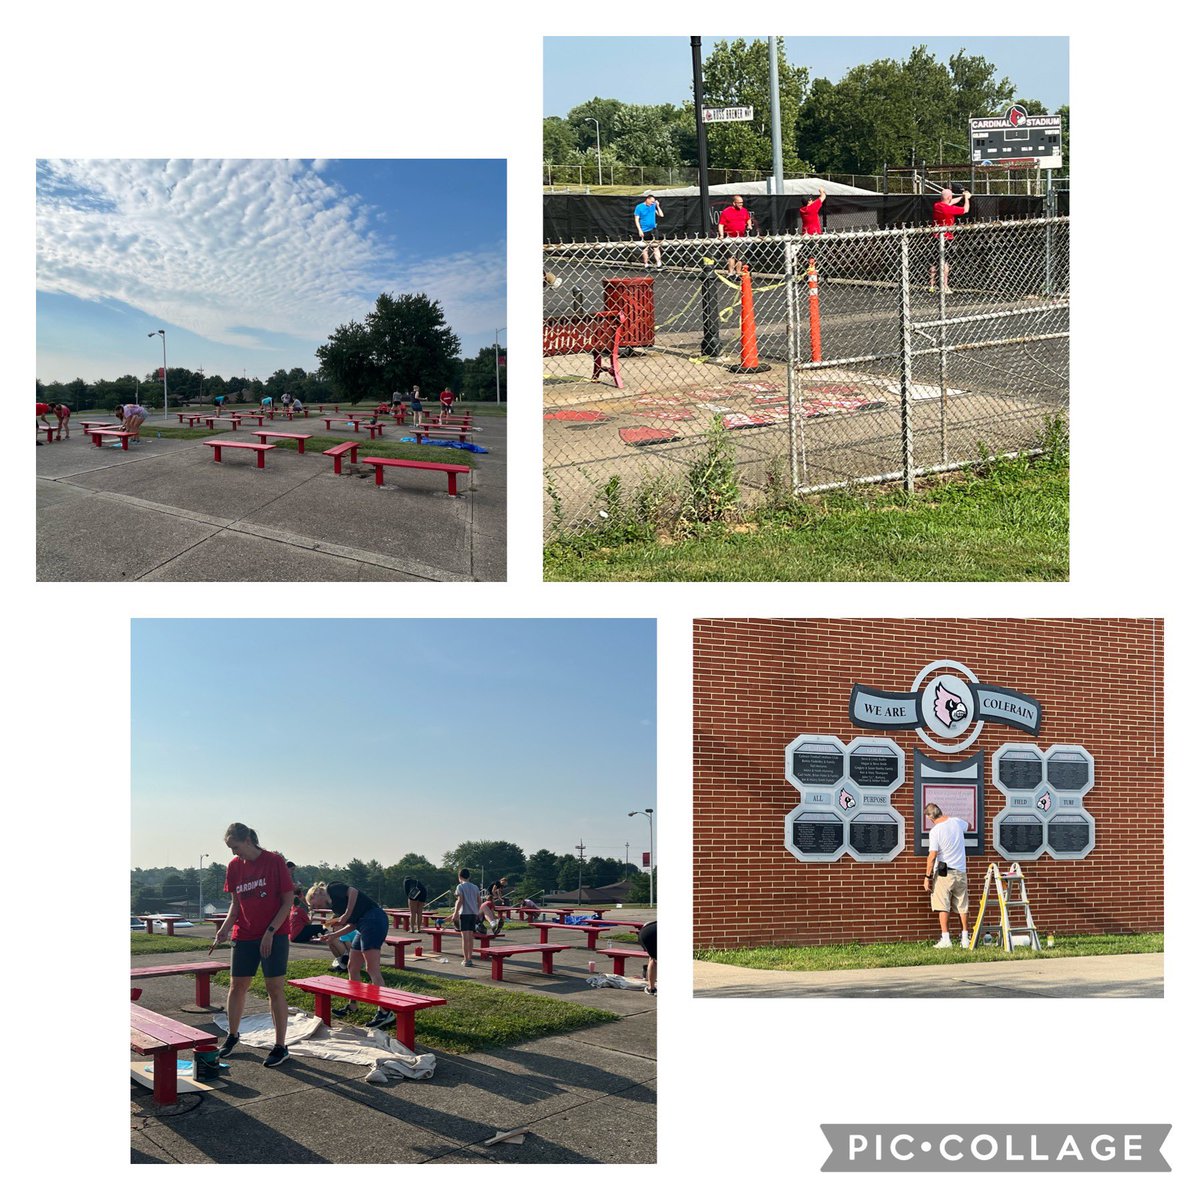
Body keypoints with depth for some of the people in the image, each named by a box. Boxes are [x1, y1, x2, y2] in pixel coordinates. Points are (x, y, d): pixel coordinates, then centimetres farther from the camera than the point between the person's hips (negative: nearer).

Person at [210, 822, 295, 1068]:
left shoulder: (275, 862, -11)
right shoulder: (234, 867, 4)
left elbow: (287, 902, -10)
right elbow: (235, 904, 12)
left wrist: (270, 932, -16)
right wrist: (224, 929, -4)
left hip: (274, 935, -5)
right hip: (244, 935, 5)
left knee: (275, 989, -3)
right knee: (237, 986, 11)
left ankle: (280, 1047, 5)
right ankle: (232, 1036, 32)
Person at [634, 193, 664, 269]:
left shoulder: (653, 206, 3)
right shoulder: (639, 207, -6)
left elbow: (661, 215, 4)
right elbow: (636, 219, -5)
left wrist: (657, 206, -7)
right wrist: (640, 230, -12)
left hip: (653, 229, 2)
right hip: (644, 231, -2)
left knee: (656, 247, -7)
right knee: (645, 248, 7)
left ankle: (659, 264, -10)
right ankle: (646, 264, 18)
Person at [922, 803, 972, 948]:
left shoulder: (935, 830, -13)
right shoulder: (957, 822, 2)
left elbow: (932, 856, -15)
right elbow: (967, 825, 29)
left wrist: (928, 877, -9)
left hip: (944, 872, -5)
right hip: (960, 871, 5)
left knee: (943, 907, -2)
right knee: (962, 906, 10)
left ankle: (946, 939, -7)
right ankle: (965, 939, 12)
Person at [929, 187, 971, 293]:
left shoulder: (937, 206, 2)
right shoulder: (950, 209, -18)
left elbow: (950, 203, 21)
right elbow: (966, 210, -5)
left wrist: (962, 197, 24)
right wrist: (966, 198, 10)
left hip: (936, 237, 6)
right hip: (947, 238, -6)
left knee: (934, 262, 11)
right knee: (945, 262, -3)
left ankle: (932, 286, 14)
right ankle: (945, 287, -5)